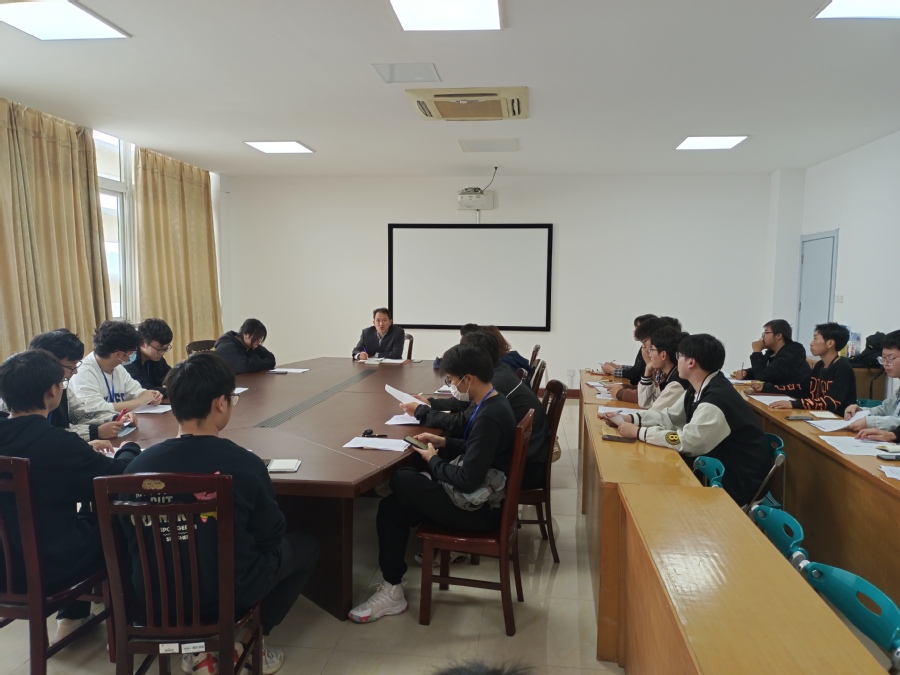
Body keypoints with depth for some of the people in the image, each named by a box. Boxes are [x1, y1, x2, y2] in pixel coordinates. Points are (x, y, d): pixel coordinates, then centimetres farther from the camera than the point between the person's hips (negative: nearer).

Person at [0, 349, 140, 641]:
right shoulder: (57, 442, -27)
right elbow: (119, 476, -13)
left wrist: (85, 453, 14)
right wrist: (129, 448, 7)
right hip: (46, 570, -7)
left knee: (86, 516, 26)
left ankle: (72, 617, 35)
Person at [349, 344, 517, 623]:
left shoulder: (489, 417, -25)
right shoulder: (495, 404, 5)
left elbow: (467, 480, -26)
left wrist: (434, 461, -10)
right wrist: (444, 442, 8)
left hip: (477, 508, -9)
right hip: (480, 493, 9)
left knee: (400, 480, -6)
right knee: (391, 507, 5)